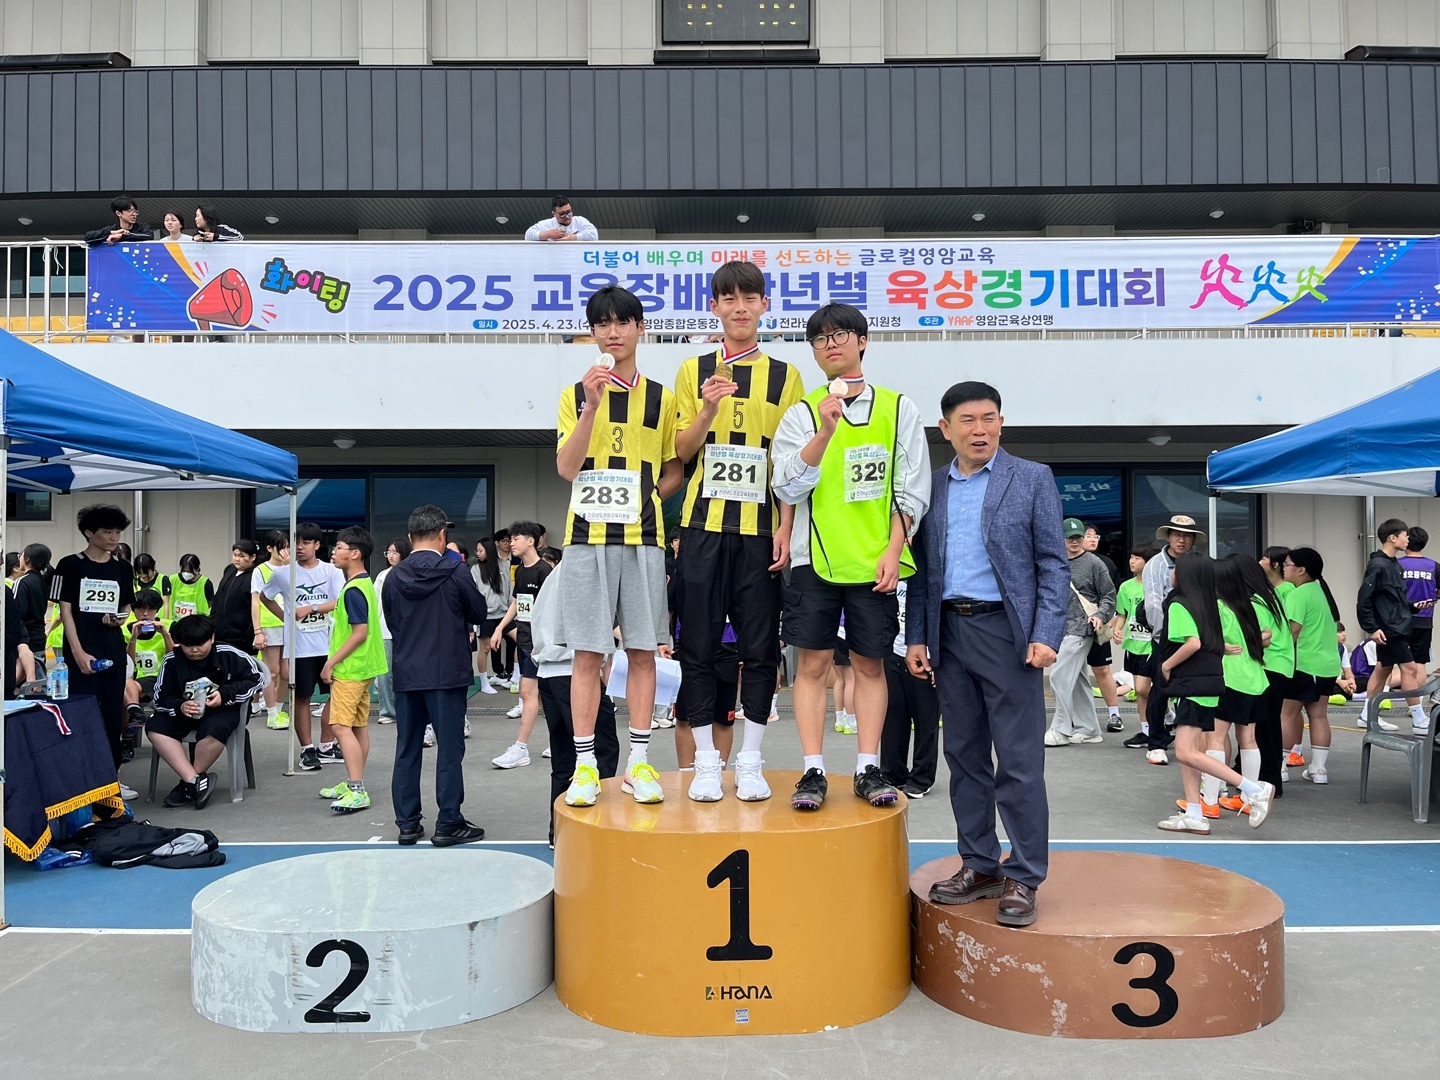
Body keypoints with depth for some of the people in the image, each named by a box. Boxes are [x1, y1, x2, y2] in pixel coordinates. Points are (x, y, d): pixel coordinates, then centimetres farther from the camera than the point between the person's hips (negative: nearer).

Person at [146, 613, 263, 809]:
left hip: (223, 709, -4)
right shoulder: (171, 660, -5)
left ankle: (188, 785, -13)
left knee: (214, 730, -36)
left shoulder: (228, 655, -11)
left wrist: (225, 694, -20)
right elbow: (161, 698, -4)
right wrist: (180, 706, -26)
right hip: (184, 711, 4)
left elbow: (255, 679, -7)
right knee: (154, 727, -21)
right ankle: (195, 780, -26)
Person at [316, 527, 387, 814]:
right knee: (359, 726, 13)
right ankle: (353, 784, 22)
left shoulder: (354, 590, -18)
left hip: (349, 668, -10)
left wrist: (331, 662, -18)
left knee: (341, 726, -11)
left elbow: (360, 632, -22)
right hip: (362, 666, 10)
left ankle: (357, 791, -14)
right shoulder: (364, 584, 12)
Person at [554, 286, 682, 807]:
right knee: (587, 654, 0)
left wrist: (646, 499, -2)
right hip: (588, 536, -1)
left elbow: (674, 470, 14)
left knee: (643, 650, 3)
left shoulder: (661, 398, 9)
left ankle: (639, 762, 11)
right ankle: (585, 766, 7)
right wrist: (592, 406, -14)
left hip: (643, 538, 1)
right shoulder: (577, 394, 7)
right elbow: (567, 468, -6)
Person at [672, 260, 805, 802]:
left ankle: (750, 762, 12)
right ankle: (706, 762, 11)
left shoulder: (784, 376, 8)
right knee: (698, 644, 1)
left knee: (760, 646, 2)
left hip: (761, 527, 0)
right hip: (704, 524, 0)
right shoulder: (694, 371, 9)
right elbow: (681, 452, 6)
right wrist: (708, 411, -12)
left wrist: (786, 528, -3)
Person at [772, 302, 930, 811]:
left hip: (876, 559, 0)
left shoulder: (898, 408, 6)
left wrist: (893, 551, -6)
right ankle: (813, 771, 5)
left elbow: (912, 491, 4)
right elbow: (787, 488, -7)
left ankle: (869, 768, 12)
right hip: (815, 558, 0)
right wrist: (825, 430, -18)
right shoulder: (802, 414, 5)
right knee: (813, 661, 0)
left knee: (870, 662, 6)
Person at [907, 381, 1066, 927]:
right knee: (964, 755, 10)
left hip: (1008, 631, -4)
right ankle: (980, 866, 22)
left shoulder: (1033, 479, 1)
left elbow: (1054, 564, -2)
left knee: (1019, 761, -2)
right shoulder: (930, 486, 11)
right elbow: (921, 568, 12)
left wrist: (1045, 635, -11)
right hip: (950, 633, 4)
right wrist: (915, 637, 6)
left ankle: (1023, 878, 8)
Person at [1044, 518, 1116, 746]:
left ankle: (1061, 730, -8)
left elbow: (1109, 595, -1)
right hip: (1060, 629, 7)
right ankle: (1088, 729, 19)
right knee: (1077, 681, 11)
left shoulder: (1093, 563, -3)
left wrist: (1100, 616, -15)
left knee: (1060, 676, -13)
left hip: (1080, 629, -7)